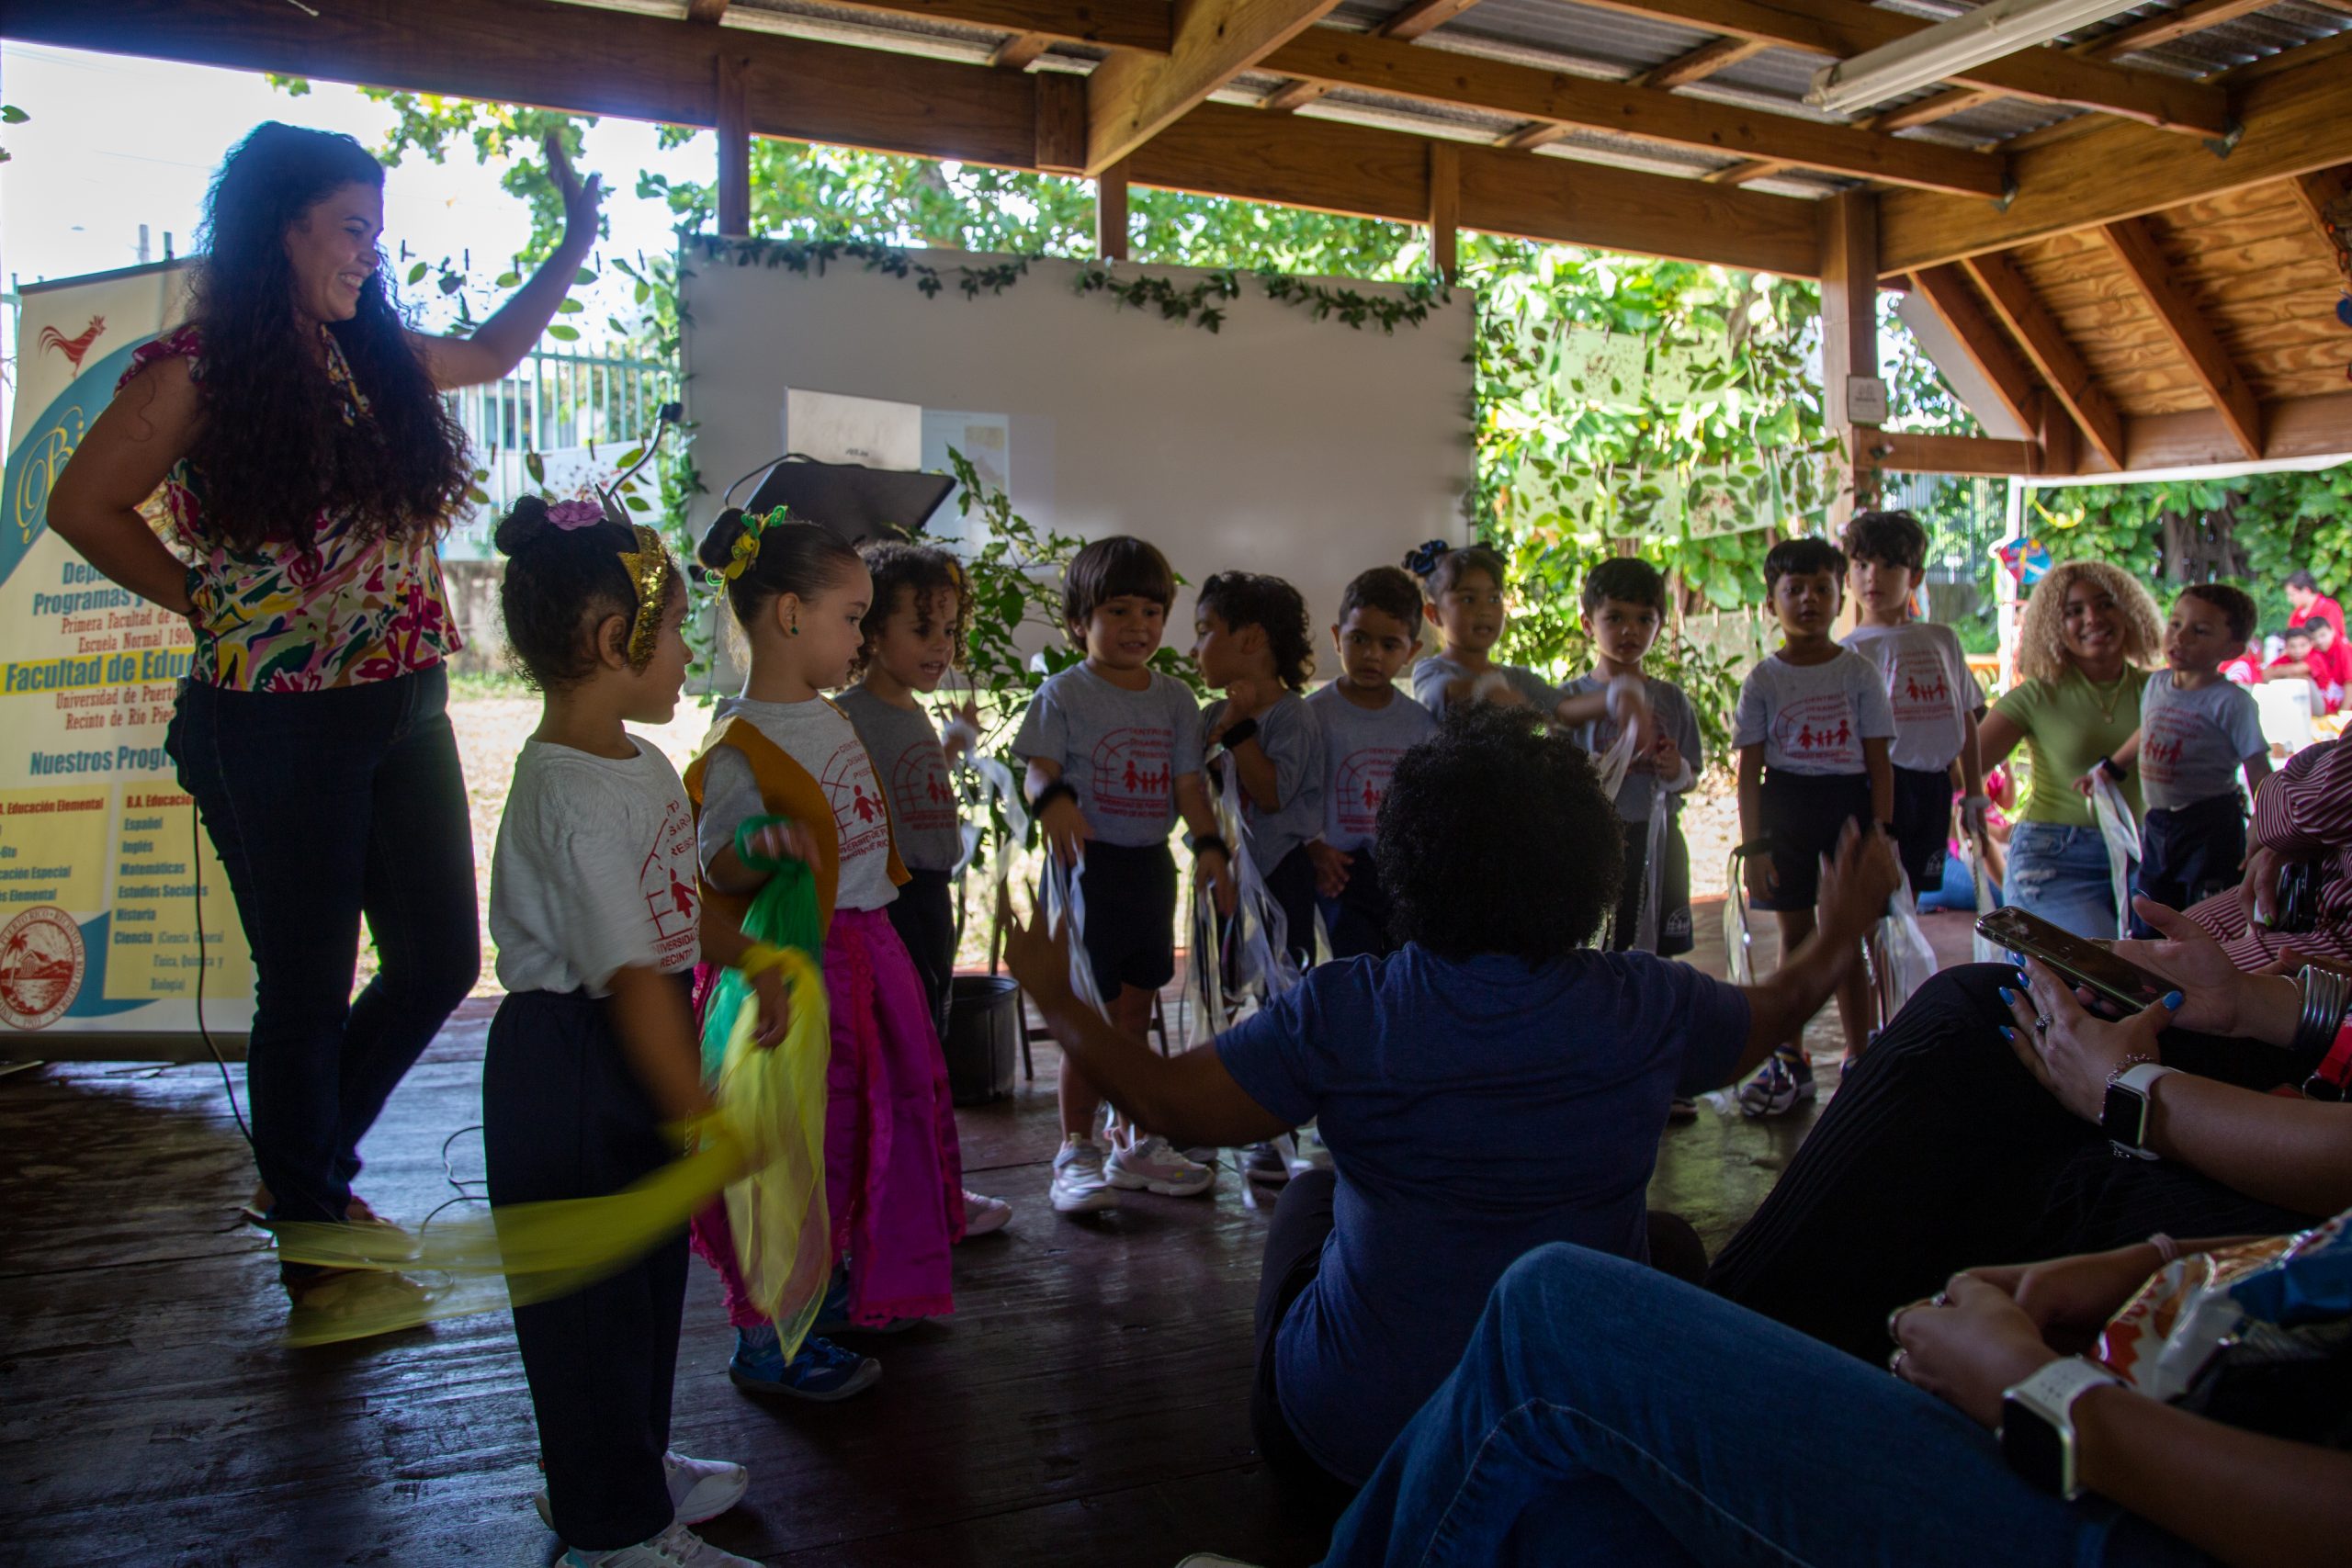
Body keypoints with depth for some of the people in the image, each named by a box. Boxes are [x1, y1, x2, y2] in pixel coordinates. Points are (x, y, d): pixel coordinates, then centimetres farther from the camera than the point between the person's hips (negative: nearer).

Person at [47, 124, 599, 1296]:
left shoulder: (378, 358, 10)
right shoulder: (197, 370, -8)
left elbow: (492, 350, 29)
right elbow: (82, 507, -2)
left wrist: (577, 236, 26)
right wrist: (212, 607, -2)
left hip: (405, 714, 7)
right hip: (277, 728, -6)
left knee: (440, 960, 10)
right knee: (307, 989, 5)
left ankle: (308, 1167, 35)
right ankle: (313, 1239, 26)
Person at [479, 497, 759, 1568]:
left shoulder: (641, 764, 5)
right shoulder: (570, 796, -26)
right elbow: (632, 977, -29)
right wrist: (702, 1119, -27)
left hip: (634, 1051, 10)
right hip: (571, 1066, -10)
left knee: (649, 1267, 23)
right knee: (593, 1293, 6)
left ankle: (620, 1467, 44)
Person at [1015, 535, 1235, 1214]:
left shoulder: (1173, 698, 9)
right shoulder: (1064, 694, -5)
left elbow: (1188, 781, 5)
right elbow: (1039, 768, -15)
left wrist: (1209, 843, -9)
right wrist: (1053, 799, -37)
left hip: (1152, 864, 5)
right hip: (1089, 863, -5)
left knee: (1135, 1010, 15)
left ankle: (1136, 1144, 27)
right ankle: (1076, 1152, 11)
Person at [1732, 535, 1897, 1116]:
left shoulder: (1859, 673, 2)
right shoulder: (1763, 680, 2)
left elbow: (1879, 763, 1)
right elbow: (1750, 770, 1)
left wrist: (1880, 834, -6)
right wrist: (1753, 845, -5)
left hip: (1849, 804, -1)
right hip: (1786, 806, 1)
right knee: (1795, 935, 8)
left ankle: (1860, 1061, 14)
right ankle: (1790, 1061, 18)